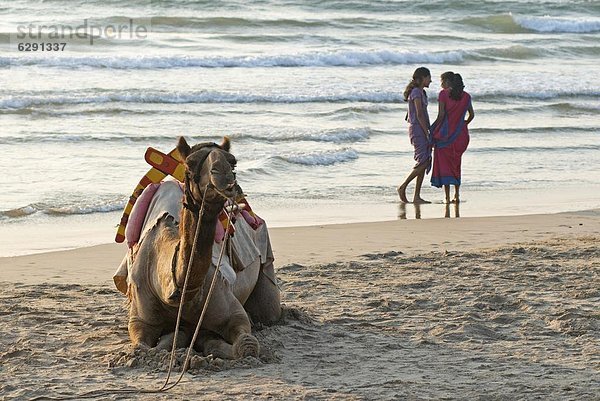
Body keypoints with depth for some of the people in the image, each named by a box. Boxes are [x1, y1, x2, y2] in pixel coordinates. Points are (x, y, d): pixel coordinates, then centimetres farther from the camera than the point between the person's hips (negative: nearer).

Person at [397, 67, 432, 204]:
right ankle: (402, 187, -6)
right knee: (422, 162, -14)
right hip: (417, 129, -10)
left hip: (422, 130, 10)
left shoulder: (422, 93, 18)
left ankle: (417, 196, 4)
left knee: (425, 163, 4)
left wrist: (428, 131, 17)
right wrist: (427, 133, -18)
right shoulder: (416, 92, -11)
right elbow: (419, 115, -17)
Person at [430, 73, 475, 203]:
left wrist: (434, 133, -7)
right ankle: (457, 195, 15)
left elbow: (441, 115, -13)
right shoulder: (466, 96, 6)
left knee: (444, 164, 3)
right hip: (460, 134, 4)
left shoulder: (444, 94, -7)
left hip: (445, 133, -4)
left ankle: (447, 197, -2)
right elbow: (472, 114, 10)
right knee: (456, 164, 19)